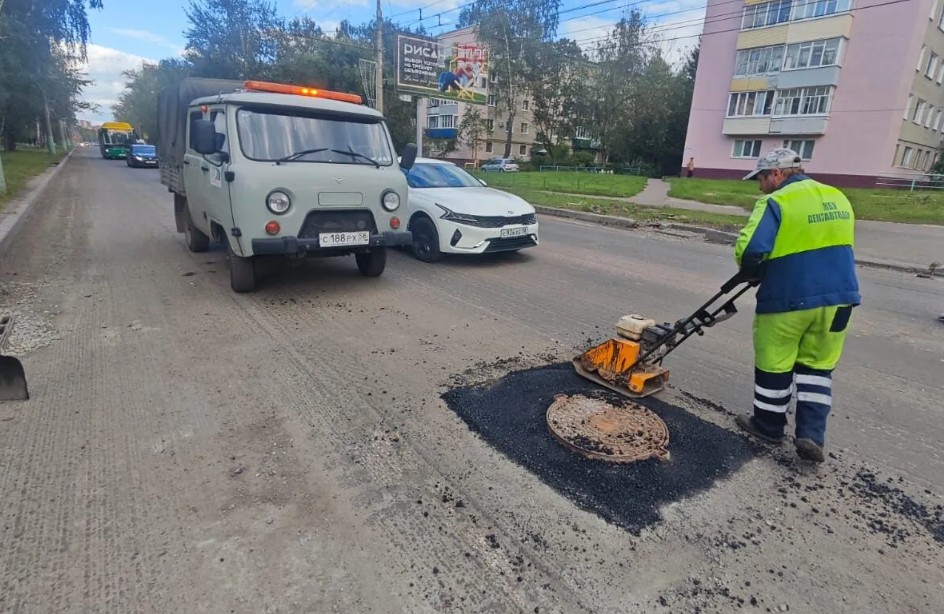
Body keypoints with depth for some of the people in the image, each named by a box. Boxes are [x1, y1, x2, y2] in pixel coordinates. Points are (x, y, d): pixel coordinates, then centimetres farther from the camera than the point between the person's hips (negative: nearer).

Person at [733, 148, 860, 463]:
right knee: (817, 366, 17)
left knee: (774, 365, 11)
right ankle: (812, 435, 14)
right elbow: (838, 246, 22)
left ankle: (768, 425, 27)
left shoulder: (776, 203, -13)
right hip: (838, 297, 7)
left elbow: (749, 250, -23)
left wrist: (753, 273, -3)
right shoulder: (838, 198, 12)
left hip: (787, 299, -6)